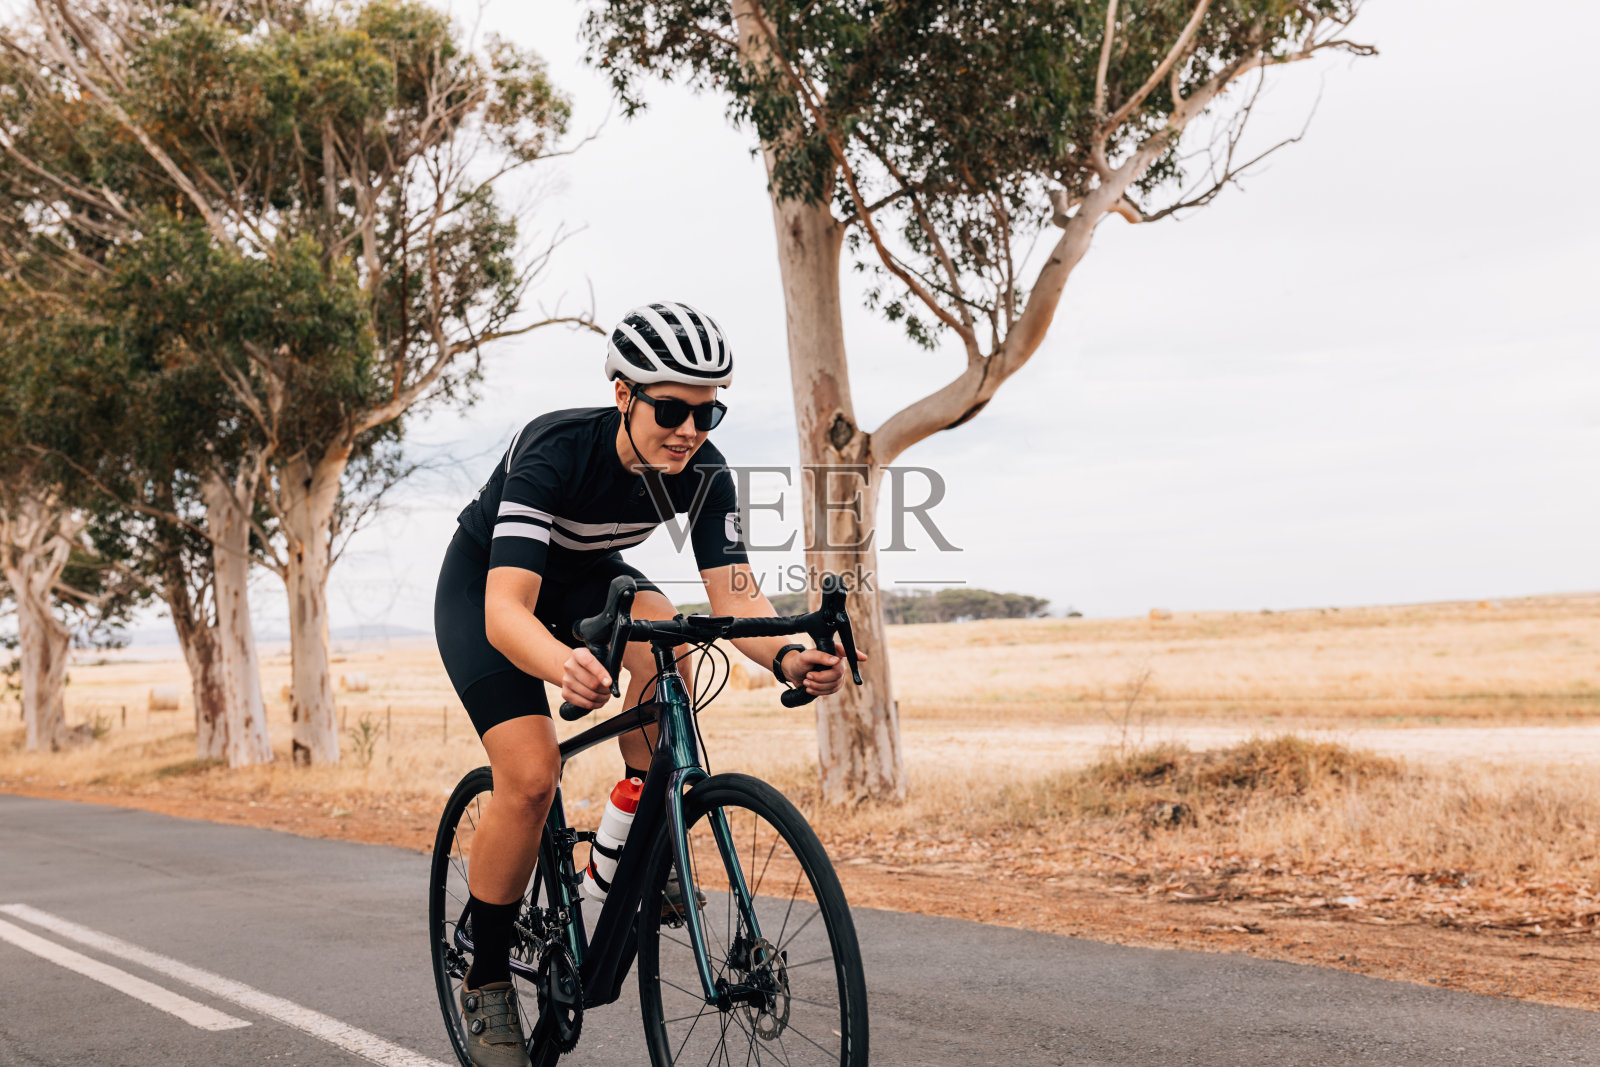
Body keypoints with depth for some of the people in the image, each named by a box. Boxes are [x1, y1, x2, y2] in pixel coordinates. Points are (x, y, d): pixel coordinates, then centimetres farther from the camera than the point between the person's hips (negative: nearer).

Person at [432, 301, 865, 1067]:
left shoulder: (703, 472, -22)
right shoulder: (556, 452, -37)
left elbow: (733, 594, -28)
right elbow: (505, 609, -47)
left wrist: (785, 657, -50)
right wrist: (563, 665, -68)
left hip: (582, 575, 4)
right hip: (481, 584, -4)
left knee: (660, 630, -30)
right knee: (531, 775, -20)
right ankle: (485, 983, -1)